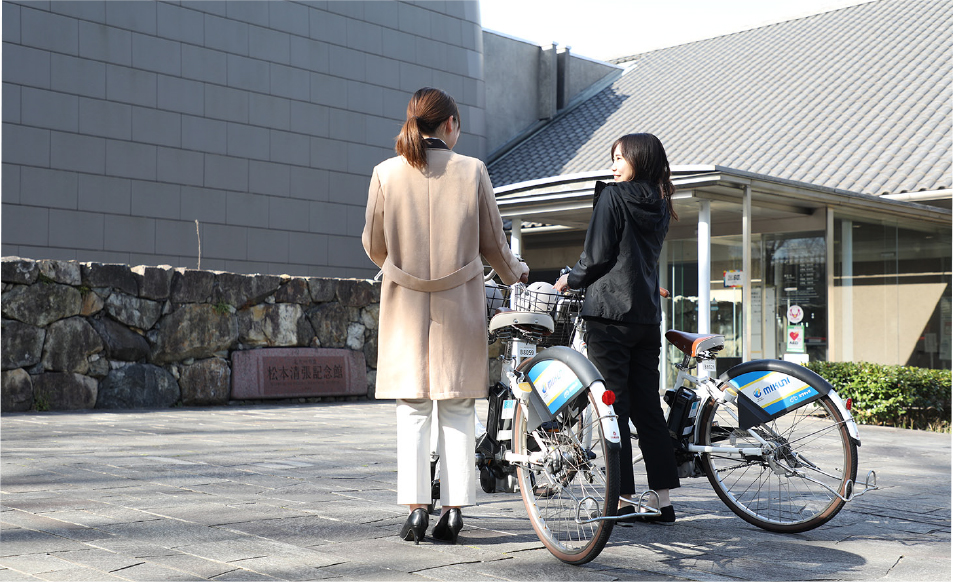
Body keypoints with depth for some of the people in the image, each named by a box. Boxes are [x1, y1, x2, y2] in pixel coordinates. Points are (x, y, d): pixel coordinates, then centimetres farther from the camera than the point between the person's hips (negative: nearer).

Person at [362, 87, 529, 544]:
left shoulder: (386, 173, -1)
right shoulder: (472, 170, -3)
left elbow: (374, 245, 8)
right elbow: (493, 244, 4)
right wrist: (515, 273, 25)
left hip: (405, 303, 1)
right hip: (459, 305, 0)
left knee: (412, 410, 7)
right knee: (456, 410, 7)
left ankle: (416, 507, 4)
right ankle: (454, 510, 8)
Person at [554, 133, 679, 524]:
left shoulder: (612, 196, -6)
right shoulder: (659, 206, 15)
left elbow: (597, 256, -9)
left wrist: (570, 280, 9)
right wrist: (582, 277, 25)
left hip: (610, 314, -7)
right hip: (648, 316, 7)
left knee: (614, 408, -2)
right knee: (648, 408, 9)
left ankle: (623, 501, -1)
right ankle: (662, 501, 11)